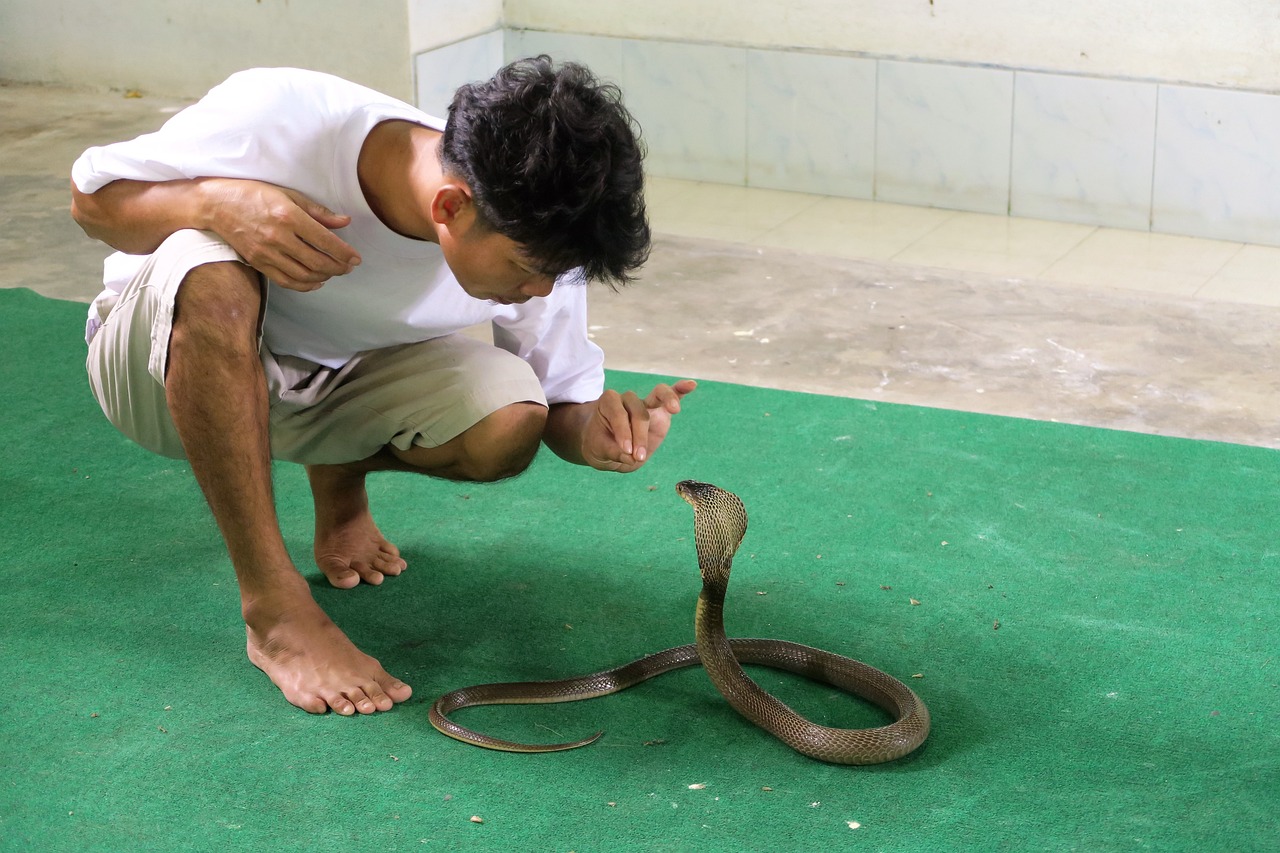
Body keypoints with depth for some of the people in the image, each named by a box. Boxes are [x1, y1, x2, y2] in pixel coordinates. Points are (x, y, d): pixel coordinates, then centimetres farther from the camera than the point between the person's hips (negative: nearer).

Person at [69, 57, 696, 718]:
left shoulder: (534, 235, -21)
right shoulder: (281, 116, -33)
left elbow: (559, 401, -7)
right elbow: (93, 199, -19)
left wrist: (593, 431, -32)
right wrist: (215, 203, -40)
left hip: (332, 382, 3)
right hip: (168, 363, -3)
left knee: (508, 421, -27)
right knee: (211, 275, -39)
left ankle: (341, 475, 9)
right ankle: (276, 612, -27)